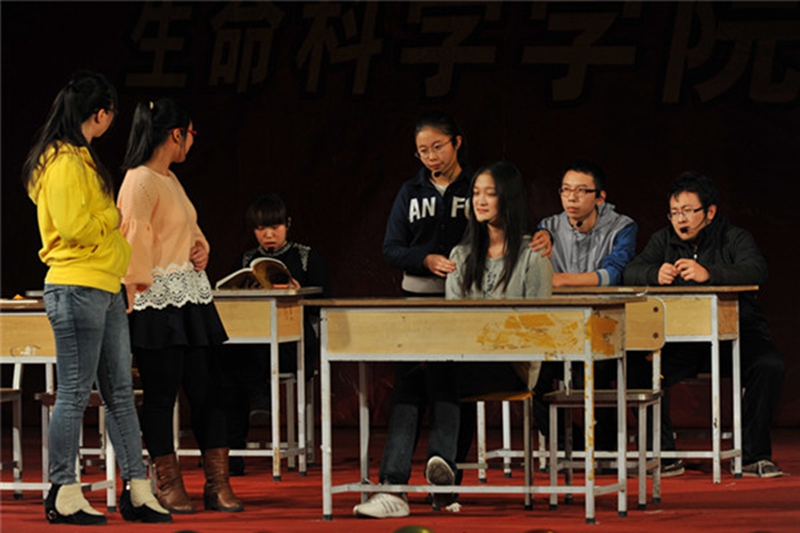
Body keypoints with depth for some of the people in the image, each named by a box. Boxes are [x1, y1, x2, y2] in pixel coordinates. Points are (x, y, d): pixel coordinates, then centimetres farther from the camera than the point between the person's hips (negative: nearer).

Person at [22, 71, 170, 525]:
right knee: (75, 392, -6)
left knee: (120, 391, 10)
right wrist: (113, 219, -6)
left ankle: (137, 489, 13)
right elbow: (73, 227, -22)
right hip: (76, 289, -10)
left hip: (105, 289, 10)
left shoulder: (82, 159, 18)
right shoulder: (64, 163, -14)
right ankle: (64, 495, 0)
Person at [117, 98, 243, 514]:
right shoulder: (140, 182, -11)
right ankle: (168, 487, 4)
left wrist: (201, 247, 10)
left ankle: (218, 485, 7)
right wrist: (138, 288, -20)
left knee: (207, 389, 5)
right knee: (161, 393, -3)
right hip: (159, 303, -9)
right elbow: (135, 240, -17)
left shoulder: (170, 180, 18)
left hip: (192, 299, 9)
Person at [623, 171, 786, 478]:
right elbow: (631, 272, -4)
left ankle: (753, 455, -18)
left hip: (735, 334, -2)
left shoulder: (735, 239, 0)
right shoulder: (664, 240, 11)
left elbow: (756, 271, -21)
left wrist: (709, 274, -39)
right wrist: (657, 274, -29)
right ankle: (662, 453, -13)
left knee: (769, 366, -30)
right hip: (680, 340, 2)